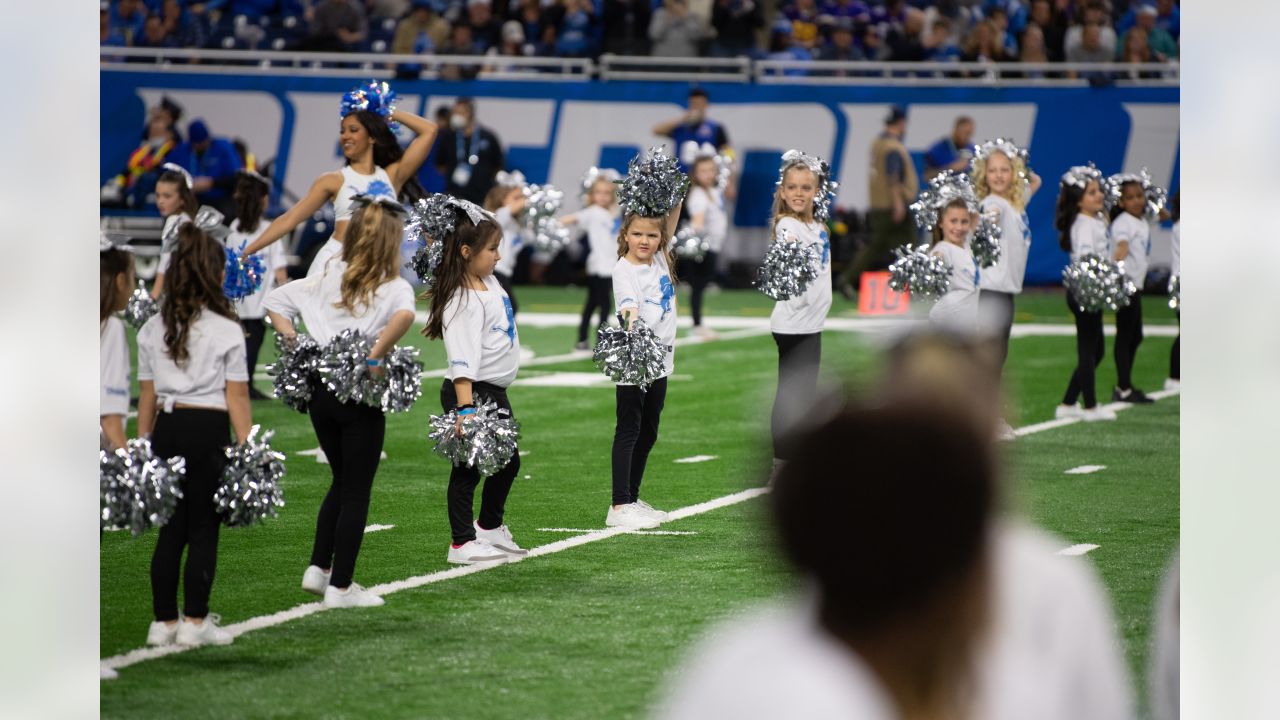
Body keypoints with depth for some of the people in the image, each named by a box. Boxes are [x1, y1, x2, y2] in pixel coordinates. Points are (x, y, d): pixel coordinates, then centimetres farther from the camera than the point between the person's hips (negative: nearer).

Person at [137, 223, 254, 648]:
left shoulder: (153, 329, 7)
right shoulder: (226, 330, -5)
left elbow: (146, 395, 10)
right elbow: (236, 397, -5)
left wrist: (142, 446, 16)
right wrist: (247, 449, -1)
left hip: (166, 428, 4)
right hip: (208, 429, -4)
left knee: (171, 529, 10)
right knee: (204, 529, 3)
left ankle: (164, 621, 13)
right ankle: (195, 621, 5)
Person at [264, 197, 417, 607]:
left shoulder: (327, 279, 7)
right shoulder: (395, 288, -9)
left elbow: (275, 301, 9)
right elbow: (404, 315, -33)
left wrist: (290, 340, 4)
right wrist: (376, 357, -25)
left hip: (320, 392, 5)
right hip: (360, 400, -5)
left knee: (342, 483, 23)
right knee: (357, 492, 6)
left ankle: (319, 568, 22)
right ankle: (340, 587, 8)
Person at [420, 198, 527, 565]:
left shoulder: (490, 282, 7)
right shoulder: (463, 301, -21)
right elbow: (462, 359, -28)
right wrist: (465, 408, -33)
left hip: (496, 392, 10)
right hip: (472, 392, -10)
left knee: (508, 462, 20)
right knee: (468, 467, -3)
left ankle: (490, 528, 38)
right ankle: (462, 543, 4)